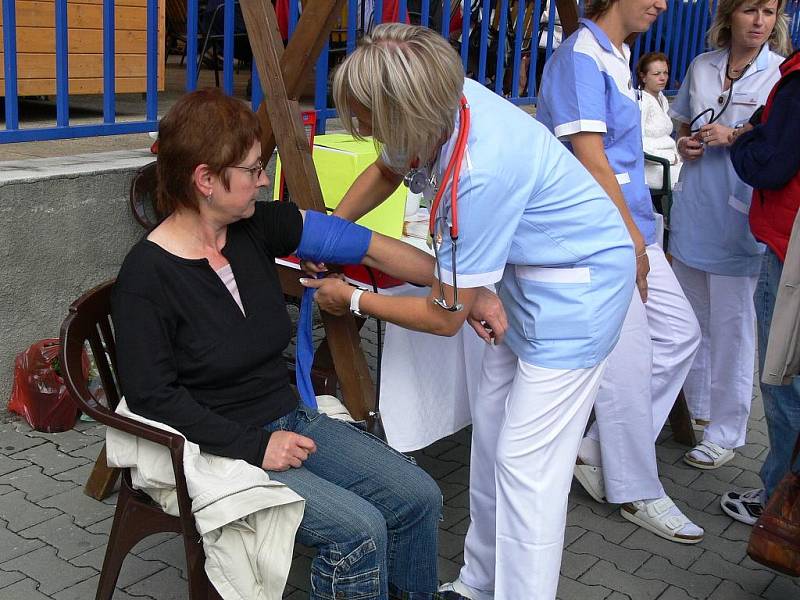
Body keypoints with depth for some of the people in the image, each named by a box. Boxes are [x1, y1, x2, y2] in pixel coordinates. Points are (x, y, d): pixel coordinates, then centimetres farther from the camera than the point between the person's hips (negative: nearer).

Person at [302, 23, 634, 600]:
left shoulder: (482, 172, -35)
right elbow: (385, 171, 15)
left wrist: (351, 300, -8)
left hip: (580, 285, -9)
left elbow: (445, 315, -22)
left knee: (525, 464, -7)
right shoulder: (442, 104, -11)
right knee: (490, 428, 14)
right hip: (530, 275, 9)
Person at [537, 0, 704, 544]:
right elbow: (589, 157, -20)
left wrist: (642, 236, 16)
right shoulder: (581, 57, -15)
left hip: (631, 231, 10)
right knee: (628, 362, -3)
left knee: (679, 333, 12)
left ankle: (601, 451, 20)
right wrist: (634, 241, -15)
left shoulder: (617, 56, 16)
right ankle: (637, 493, 14)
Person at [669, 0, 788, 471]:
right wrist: (686, 144, -1)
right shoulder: (702, 67, 7)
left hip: (740, 220, -5)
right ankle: (695, 410, 35)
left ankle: (726, 432, 15)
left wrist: (735, 138, -18)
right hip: (693, 213, 5)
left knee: (731, 327, 2)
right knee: (691, 321, 17)